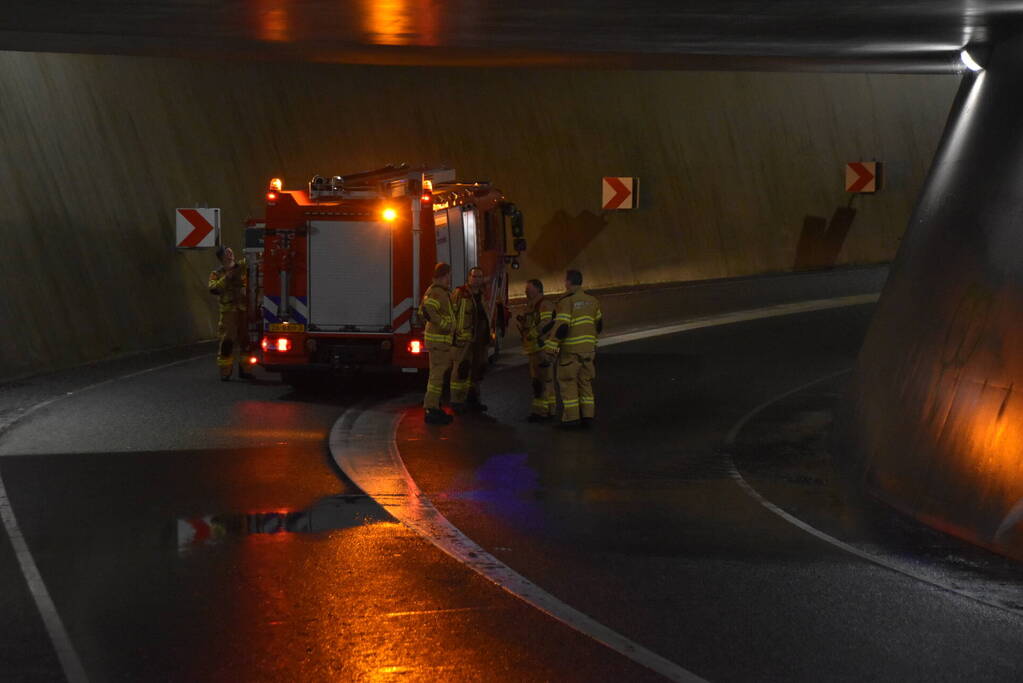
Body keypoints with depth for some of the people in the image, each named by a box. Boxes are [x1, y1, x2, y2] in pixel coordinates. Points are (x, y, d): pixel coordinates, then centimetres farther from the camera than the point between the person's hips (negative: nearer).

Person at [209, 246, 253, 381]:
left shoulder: (243, 266, 9)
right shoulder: (217, 274, 5)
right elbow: (213, 289, -10)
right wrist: (225, 278, -15)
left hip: (244, 309, 2)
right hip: (228, 310, -2)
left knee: (245, 339, 5)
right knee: (226, 341, -4)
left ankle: (243, 369, 15)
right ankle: (225, 371, 1)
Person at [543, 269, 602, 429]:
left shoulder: (566, 302, -12)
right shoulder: (591, 301, 8)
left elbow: (561, 327, -20)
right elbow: (598, 325, 17)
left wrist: (550, 348, -15)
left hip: (570, 349, -6)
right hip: (588, 348, 6)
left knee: (567, 382, 0)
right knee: (585, 382, 13)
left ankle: (571, 418, -4)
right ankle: (587, 416, 11)